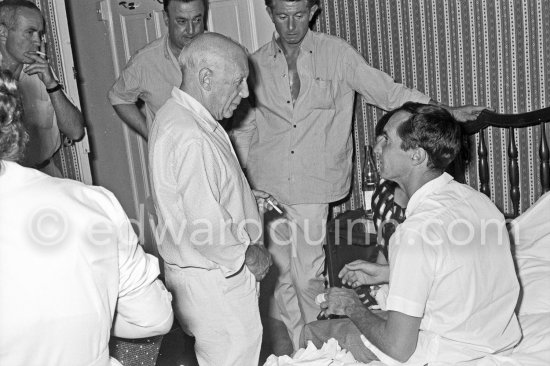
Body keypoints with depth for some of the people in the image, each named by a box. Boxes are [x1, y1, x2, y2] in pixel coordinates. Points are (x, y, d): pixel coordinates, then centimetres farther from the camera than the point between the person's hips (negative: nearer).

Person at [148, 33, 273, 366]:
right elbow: (208, 231, -30)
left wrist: (244, 196, 11)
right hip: (215, 281, -10)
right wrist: (250, 256, -14)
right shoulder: (191, 139, -29)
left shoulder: (175, 115, 5)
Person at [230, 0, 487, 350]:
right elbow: (243, 128, 11)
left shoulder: (336, 53, -1)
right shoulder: (257, 64, 4)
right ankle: (291, 347, 27)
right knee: (281, 272, 9)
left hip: (312, 186, -2)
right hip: (267, 186, 2)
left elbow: (387, 90, -2)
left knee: (307, 275, -3)